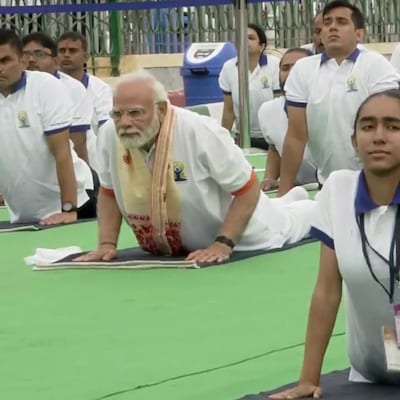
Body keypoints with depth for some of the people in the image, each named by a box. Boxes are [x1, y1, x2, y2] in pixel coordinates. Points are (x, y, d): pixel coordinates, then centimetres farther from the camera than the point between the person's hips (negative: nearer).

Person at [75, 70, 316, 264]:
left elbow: (248, 189, -32)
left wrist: (223, 245, -37)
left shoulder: (200, 132, -41)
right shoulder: (109, 135, -26)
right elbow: (110, 192, -7)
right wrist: (107, 244, -17)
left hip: (232, 228, -5)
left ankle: (305, 207, 60)